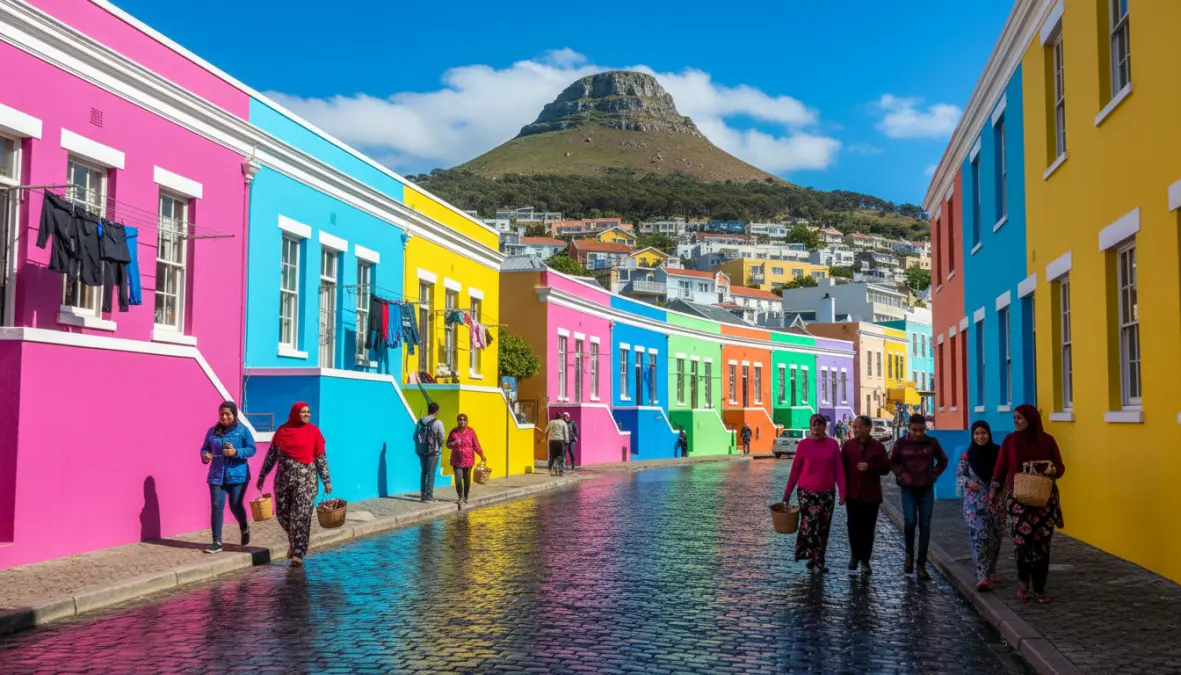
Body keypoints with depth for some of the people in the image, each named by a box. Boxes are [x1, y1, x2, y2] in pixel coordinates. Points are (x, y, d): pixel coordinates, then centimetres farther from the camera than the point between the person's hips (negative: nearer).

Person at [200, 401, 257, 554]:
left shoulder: (243, 430, -3)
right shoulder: (212, 431, 7)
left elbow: (252, 449, -5)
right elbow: (204, 448, 13)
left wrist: (236, 452, -21)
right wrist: (205, 456, -10)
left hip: (237, 475, -3)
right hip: (216, 475, 3)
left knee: (235, 505, 2)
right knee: (216, 506, -4)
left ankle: (244, 529, 35)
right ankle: (217, 542, -1)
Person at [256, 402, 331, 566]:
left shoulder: (313, 431, 0)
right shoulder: (282, 430, 5)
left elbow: (321, 457, 0)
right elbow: (272, 454, 10)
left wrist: (326, 480, -3)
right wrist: (262, 475, 10)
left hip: (305, 478, -3)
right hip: (284, 477, 3)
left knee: (301, 515, -6)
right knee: (282, 512, 8)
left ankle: (298, 553, 0)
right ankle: (293, 540, 34)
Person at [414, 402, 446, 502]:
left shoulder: (420, 422, 5)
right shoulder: (438, 423, -12)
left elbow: (415, 436, 8)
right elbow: (441, 437, -10)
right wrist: (438, 447, 7)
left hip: (421, 451, 5)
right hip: (433, 451, -5)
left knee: (423, 472, 16)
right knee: (431, 474, 2)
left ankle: (423, 494, 19)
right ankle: (429, 495, 3)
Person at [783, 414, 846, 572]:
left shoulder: (833, 444, 3)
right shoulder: (803, 444, -2)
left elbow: (839, 470, 4)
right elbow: (795, 469, 1)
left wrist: (842, 492, -2)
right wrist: (787, 492, 1)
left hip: (827, 493, 3)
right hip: (807, 492, -2)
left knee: (823, 528, 7)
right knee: (809, 523, -16)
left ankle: (818, 560, 19)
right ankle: (811, 557, -4)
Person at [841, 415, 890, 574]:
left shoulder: (878, 446, -2)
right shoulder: (848, 445, 2)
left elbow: (886, 468, -2)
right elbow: (842, 466, 5)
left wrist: (869, 468, -18)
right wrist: (844, 488, -2)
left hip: (871, 494, -1)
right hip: (852, 493, 1)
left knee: (868, 529, 4)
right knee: (853, 526, 1)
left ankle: (865, 560, 15)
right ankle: (855, 555, 23)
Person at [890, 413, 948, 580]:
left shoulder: (932, 443, -2)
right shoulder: (901, 443, -3)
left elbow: (943, 461, 12)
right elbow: (892, 462, 9)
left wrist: (934, 475, 0)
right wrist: (902, 474, -7)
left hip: (926, 489, 1)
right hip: (908, 489, -1)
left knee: (925, 526, -1)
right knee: (910, 522, -14)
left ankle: (921, 565, 6)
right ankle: (909, 554, 14)